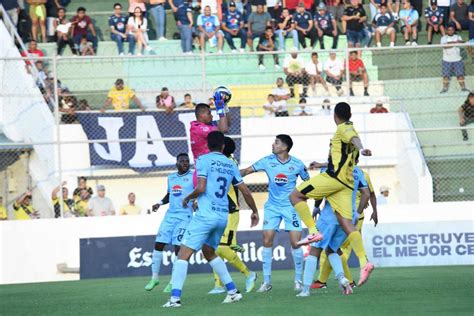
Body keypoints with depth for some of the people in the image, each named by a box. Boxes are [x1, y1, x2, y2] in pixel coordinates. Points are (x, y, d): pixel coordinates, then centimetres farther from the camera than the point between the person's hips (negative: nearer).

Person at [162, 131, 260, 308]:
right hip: (223, 216, 6)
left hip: (205, 215, -6)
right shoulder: (230, 165, 13)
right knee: (209, 253, 26)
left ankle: (175, 298, -18)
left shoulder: (204, 160, -4)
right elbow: (245, 191, 14)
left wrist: (188, 198, 5)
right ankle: (233, 291, 22)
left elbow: (201, 188, -14)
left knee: (184, 254, -6)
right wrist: (254, 211, 28)